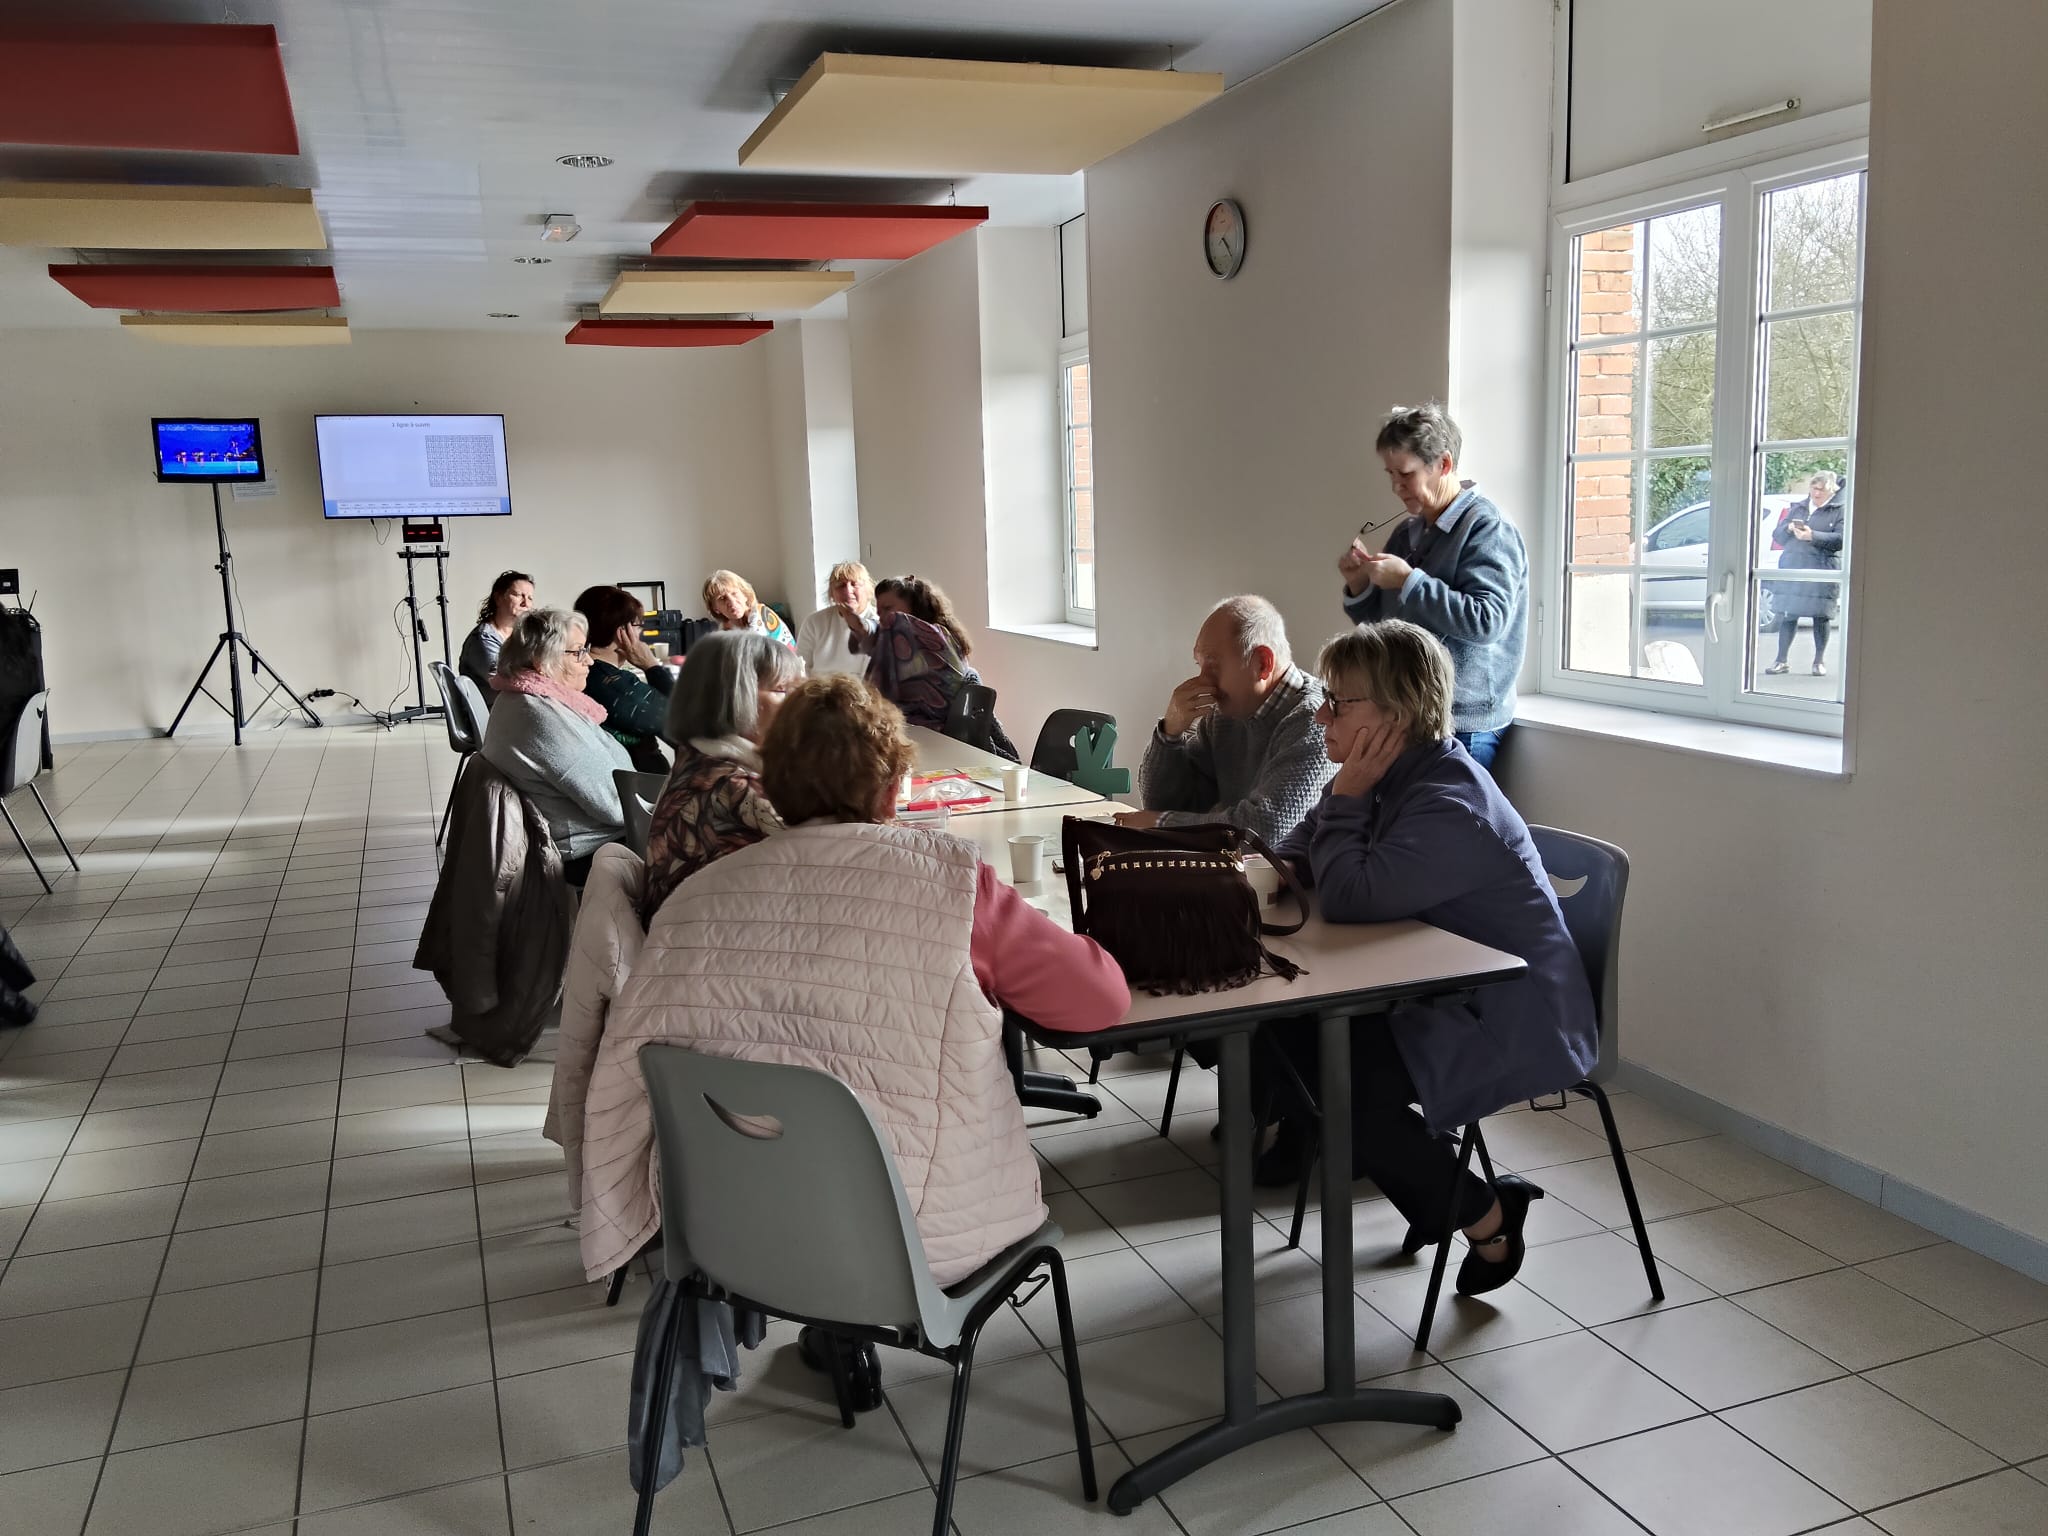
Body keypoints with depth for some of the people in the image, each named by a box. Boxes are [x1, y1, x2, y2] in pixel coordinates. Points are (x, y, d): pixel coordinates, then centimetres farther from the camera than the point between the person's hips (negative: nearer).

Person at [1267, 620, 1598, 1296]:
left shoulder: (1451, 806, -26)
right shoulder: (1400, 773, 4)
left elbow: (1350, 897, -34)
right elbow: (1304, 843, 16)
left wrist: (1347, 795, -22)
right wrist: (1287, 865, -7)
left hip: (1513, 1021, -10)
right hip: (1440, 992, 10)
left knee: (1351, 1089, -25)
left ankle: (1487, 1214, -1)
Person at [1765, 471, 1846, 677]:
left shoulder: (1840, 511, 5)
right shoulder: (1797, 508, 19)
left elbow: (1840, 539, -9)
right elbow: (1777, 536, 15)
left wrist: (1813, 536, -19)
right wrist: (1788, 528, -6)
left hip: (1822, 571, -3)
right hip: (1791, 568, 3)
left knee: (1821, 617, 1)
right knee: (1787, 614, -1)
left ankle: (1819, 660, 11)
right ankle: (1782, 660, 5)